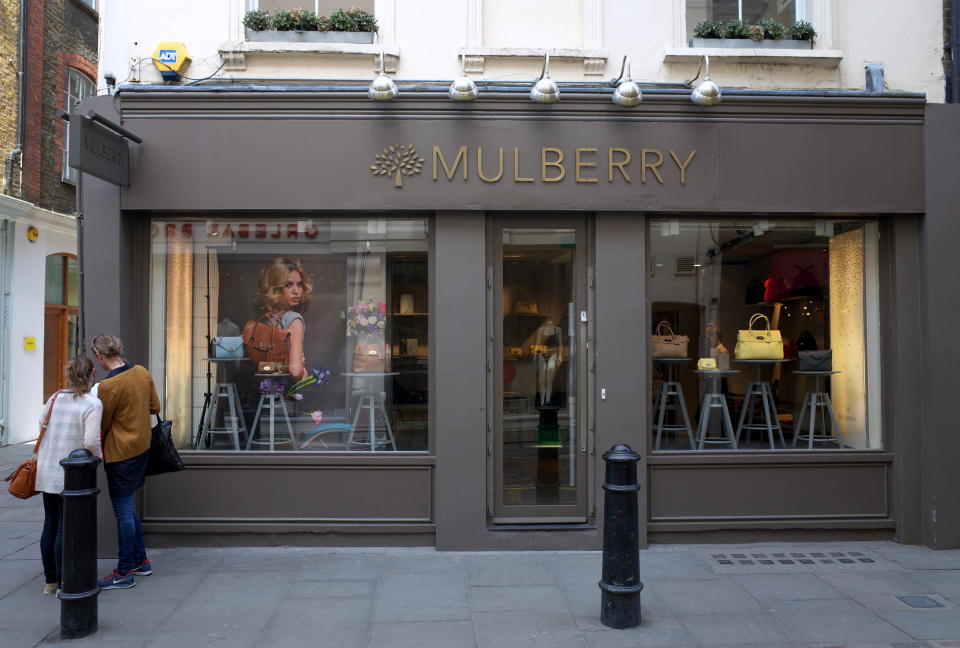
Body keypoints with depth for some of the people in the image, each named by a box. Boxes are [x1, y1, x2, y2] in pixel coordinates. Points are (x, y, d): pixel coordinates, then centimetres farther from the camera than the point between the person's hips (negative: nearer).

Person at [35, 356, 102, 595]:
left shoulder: (55, 398, 4)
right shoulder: (92, 404, -15)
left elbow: (41, 423, 17)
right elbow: (91, 441, -21)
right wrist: (99, 458, -2)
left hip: (46, 471, 6)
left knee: (50, 525, 15)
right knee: (65, 528, 2)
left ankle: (50, 580, 26)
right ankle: (64, 584, 10)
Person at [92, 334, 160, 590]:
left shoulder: (108, 386, -21)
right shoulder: (142, 372, 0)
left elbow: (102, 426, -9)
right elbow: (155, 407, 9)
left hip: (120, 453, -8)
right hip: (142, 447, 8)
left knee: (123, 512, 1)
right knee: (127, 508, 20)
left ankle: (124, 573, 11)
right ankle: (141, 561, 28)